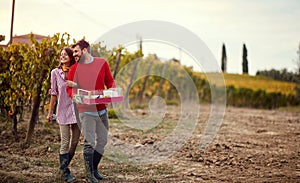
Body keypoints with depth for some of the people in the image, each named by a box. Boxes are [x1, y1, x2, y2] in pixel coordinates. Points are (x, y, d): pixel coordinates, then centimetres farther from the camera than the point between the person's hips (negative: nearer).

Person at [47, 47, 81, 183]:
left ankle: (64, 166, 24)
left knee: (75, 141, 7)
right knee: (65, 143, -6)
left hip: (77, 109, 2)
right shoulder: (55, 72, 2)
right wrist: (50, 113, 7)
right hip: (63, 111, -2)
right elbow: (54, 93, 6)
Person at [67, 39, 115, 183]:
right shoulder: (74, 69, 0)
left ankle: (94, 168, 28)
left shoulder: (102, 63, 3)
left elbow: (110, 82, 9)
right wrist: (75, 96, -18)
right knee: (89, 142, -7)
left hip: (102, 108, 3)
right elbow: (70, 89, 2)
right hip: (86, 110, -3)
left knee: (102, 140, 11)